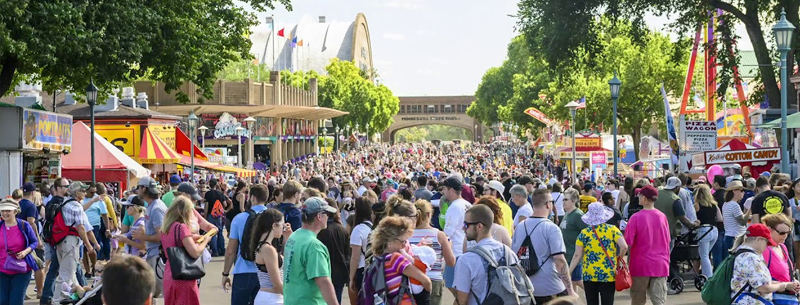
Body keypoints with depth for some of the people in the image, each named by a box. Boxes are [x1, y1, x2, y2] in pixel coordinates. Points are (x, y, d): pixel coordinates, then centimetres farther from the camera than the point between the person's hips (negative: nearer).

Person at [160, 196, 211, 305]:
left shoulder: (165, 227, 7)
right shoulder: (181, 227, -17)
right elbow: (195, 253, -22)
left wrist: (191, 239, 17)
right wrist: (205, 241, -6)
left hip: (169, 275, 8)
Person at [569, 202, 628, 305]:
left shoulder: (584, 233, -2)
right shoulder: (612, 230, -2)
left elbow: (577, 255, -5)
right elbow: (624, 246, -13)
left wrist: (568, 272, 2)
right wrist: (620, 258, 7)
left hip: (589, 275, 1)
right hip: (608, 275, 0)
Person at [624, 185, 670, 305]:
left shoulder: (636, 218, -12)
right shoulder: (662, 216, 0)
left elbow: (628, 242, -10)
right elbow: (667, 241, 10)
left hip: (641, 265, -3)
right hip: (660, 265, 3)